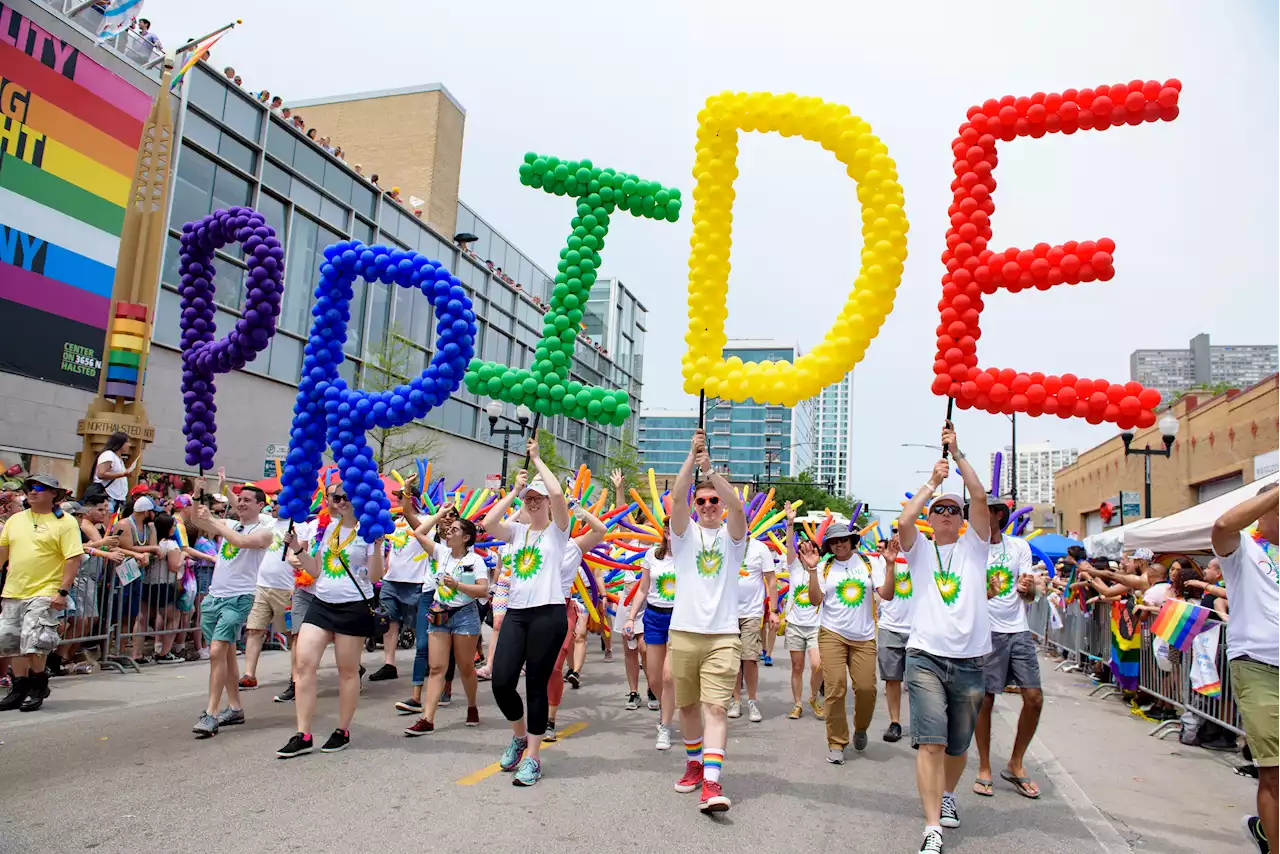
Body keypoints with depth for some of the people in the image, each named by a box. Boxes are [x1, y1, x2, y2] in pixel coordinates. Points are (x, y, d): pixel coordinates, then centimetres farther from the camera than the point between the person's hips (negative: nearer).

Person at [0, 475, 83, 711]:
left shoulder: (65, 522, -7)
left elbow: (73, 559, -11)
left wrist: (62, 592, -17)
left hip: (44, 593, -6)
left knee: (34, 642, -10)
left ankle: (38, 687, 9)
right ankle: (20, 688, 24)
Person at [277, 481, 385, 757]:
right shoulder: (325, 529, 11)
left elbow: (374, 576, -9)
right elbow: (317, 570, 17)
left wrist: (377, 546, -22)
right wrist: (297, 549, 6)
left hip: (354, 607, -5)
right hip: (321, 603, 5)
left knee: (348, 670, 5)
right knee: (304, 664, -4)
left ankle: (343, 732, 19)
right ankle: (303, 736, 2)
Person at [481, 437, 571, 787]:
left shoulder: (557, 530, 2)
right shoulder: (518, 530, 15)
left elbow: (558, 493, -16)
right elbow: (488, 524, -4)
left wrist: (537, 459, -5)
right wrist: (514, 490, 0)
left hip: (548, 613, -4)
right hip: (516, 613, 4)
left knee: (536, 685, 0)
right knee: (501, 682, -4)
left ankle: (532, 756, 12)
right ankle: (519, 734, 24)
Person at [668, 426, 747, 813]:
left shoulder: (731, 535, 6)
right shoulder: (686, 533, 7)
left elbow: (736, 505, -15)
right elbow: (676, 497, -10)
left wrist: (710, 468, -23)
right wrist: (692, 458, -20)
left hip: (723, 635, -2)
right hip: (684, 632, 2)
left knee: (716, 706, -11)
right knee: (688, 705, 13)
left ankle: (712, 783, -16)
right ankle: (694, 763, 33)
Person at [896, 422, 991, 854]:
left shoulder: (974, 545, 9)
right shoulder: (919, 547, 9)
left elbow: (981, 498, -4)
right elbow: (904, 520, -11)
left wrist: (958, 454, -5)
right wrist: (932, 482, -4)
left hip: (970, 660, 2)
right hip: (926, 656, -1)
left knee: (958, 746, 14)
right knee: (931, 742, -12)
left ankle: (947, 795, 41)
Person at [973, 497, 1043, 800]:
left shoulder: (1019, 546, 8)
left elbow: (1030, 595, 7)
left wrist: (1028, 588, -17)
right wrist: (982, 593, -26)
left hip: (1019, 630, 4)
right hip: (986, 631, -3)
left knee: (1034, 698, 1)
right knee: (985, 699, 1)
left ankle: (1016, 764, 20)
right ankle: (984, 769, 16)